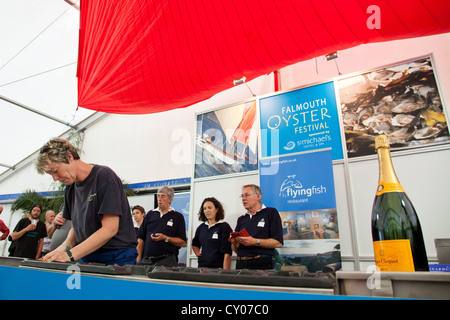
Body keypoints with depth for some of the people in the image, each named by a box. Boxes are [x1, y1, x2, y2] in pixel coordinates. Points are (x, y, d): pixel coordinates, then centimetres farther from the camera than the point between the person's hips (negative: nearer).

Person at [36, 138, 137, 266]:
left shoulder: (104, 176, -13)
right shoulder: (70, 188, 11)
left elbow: (110, 229, -18)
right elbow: (77, 227, 16)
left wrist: (70, 255, -18)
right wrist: (64, 247, -3)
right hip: (86, 258, 7)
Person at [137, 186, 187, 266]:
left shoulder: (178, 217, 5)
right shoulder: (150, 214, 16)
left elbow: (183, 243, -1)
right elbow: (141, 238, 14)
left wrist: (165, 238, -13)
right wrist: (139, 258, 5)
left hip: (166, 260, -3)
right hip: (146, 260, 3)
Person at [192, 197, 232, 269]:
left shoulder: (224, 227, -7)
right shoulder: (201, 227, 10)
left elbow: (227, 253, -12)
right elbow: (195, 244, 28)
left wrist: (225, 272, -18)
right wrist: (197, 253, 11)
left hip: (218, 268, -5)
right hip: (202, 266, 5)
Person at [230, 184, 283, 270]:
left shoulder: (271, 213, 4)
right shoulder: (241, 219, 18)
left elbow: (278, 243, -7)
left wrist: (256, 242, -16)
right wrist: (235, 243, -3)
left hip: (262, 264, -4)